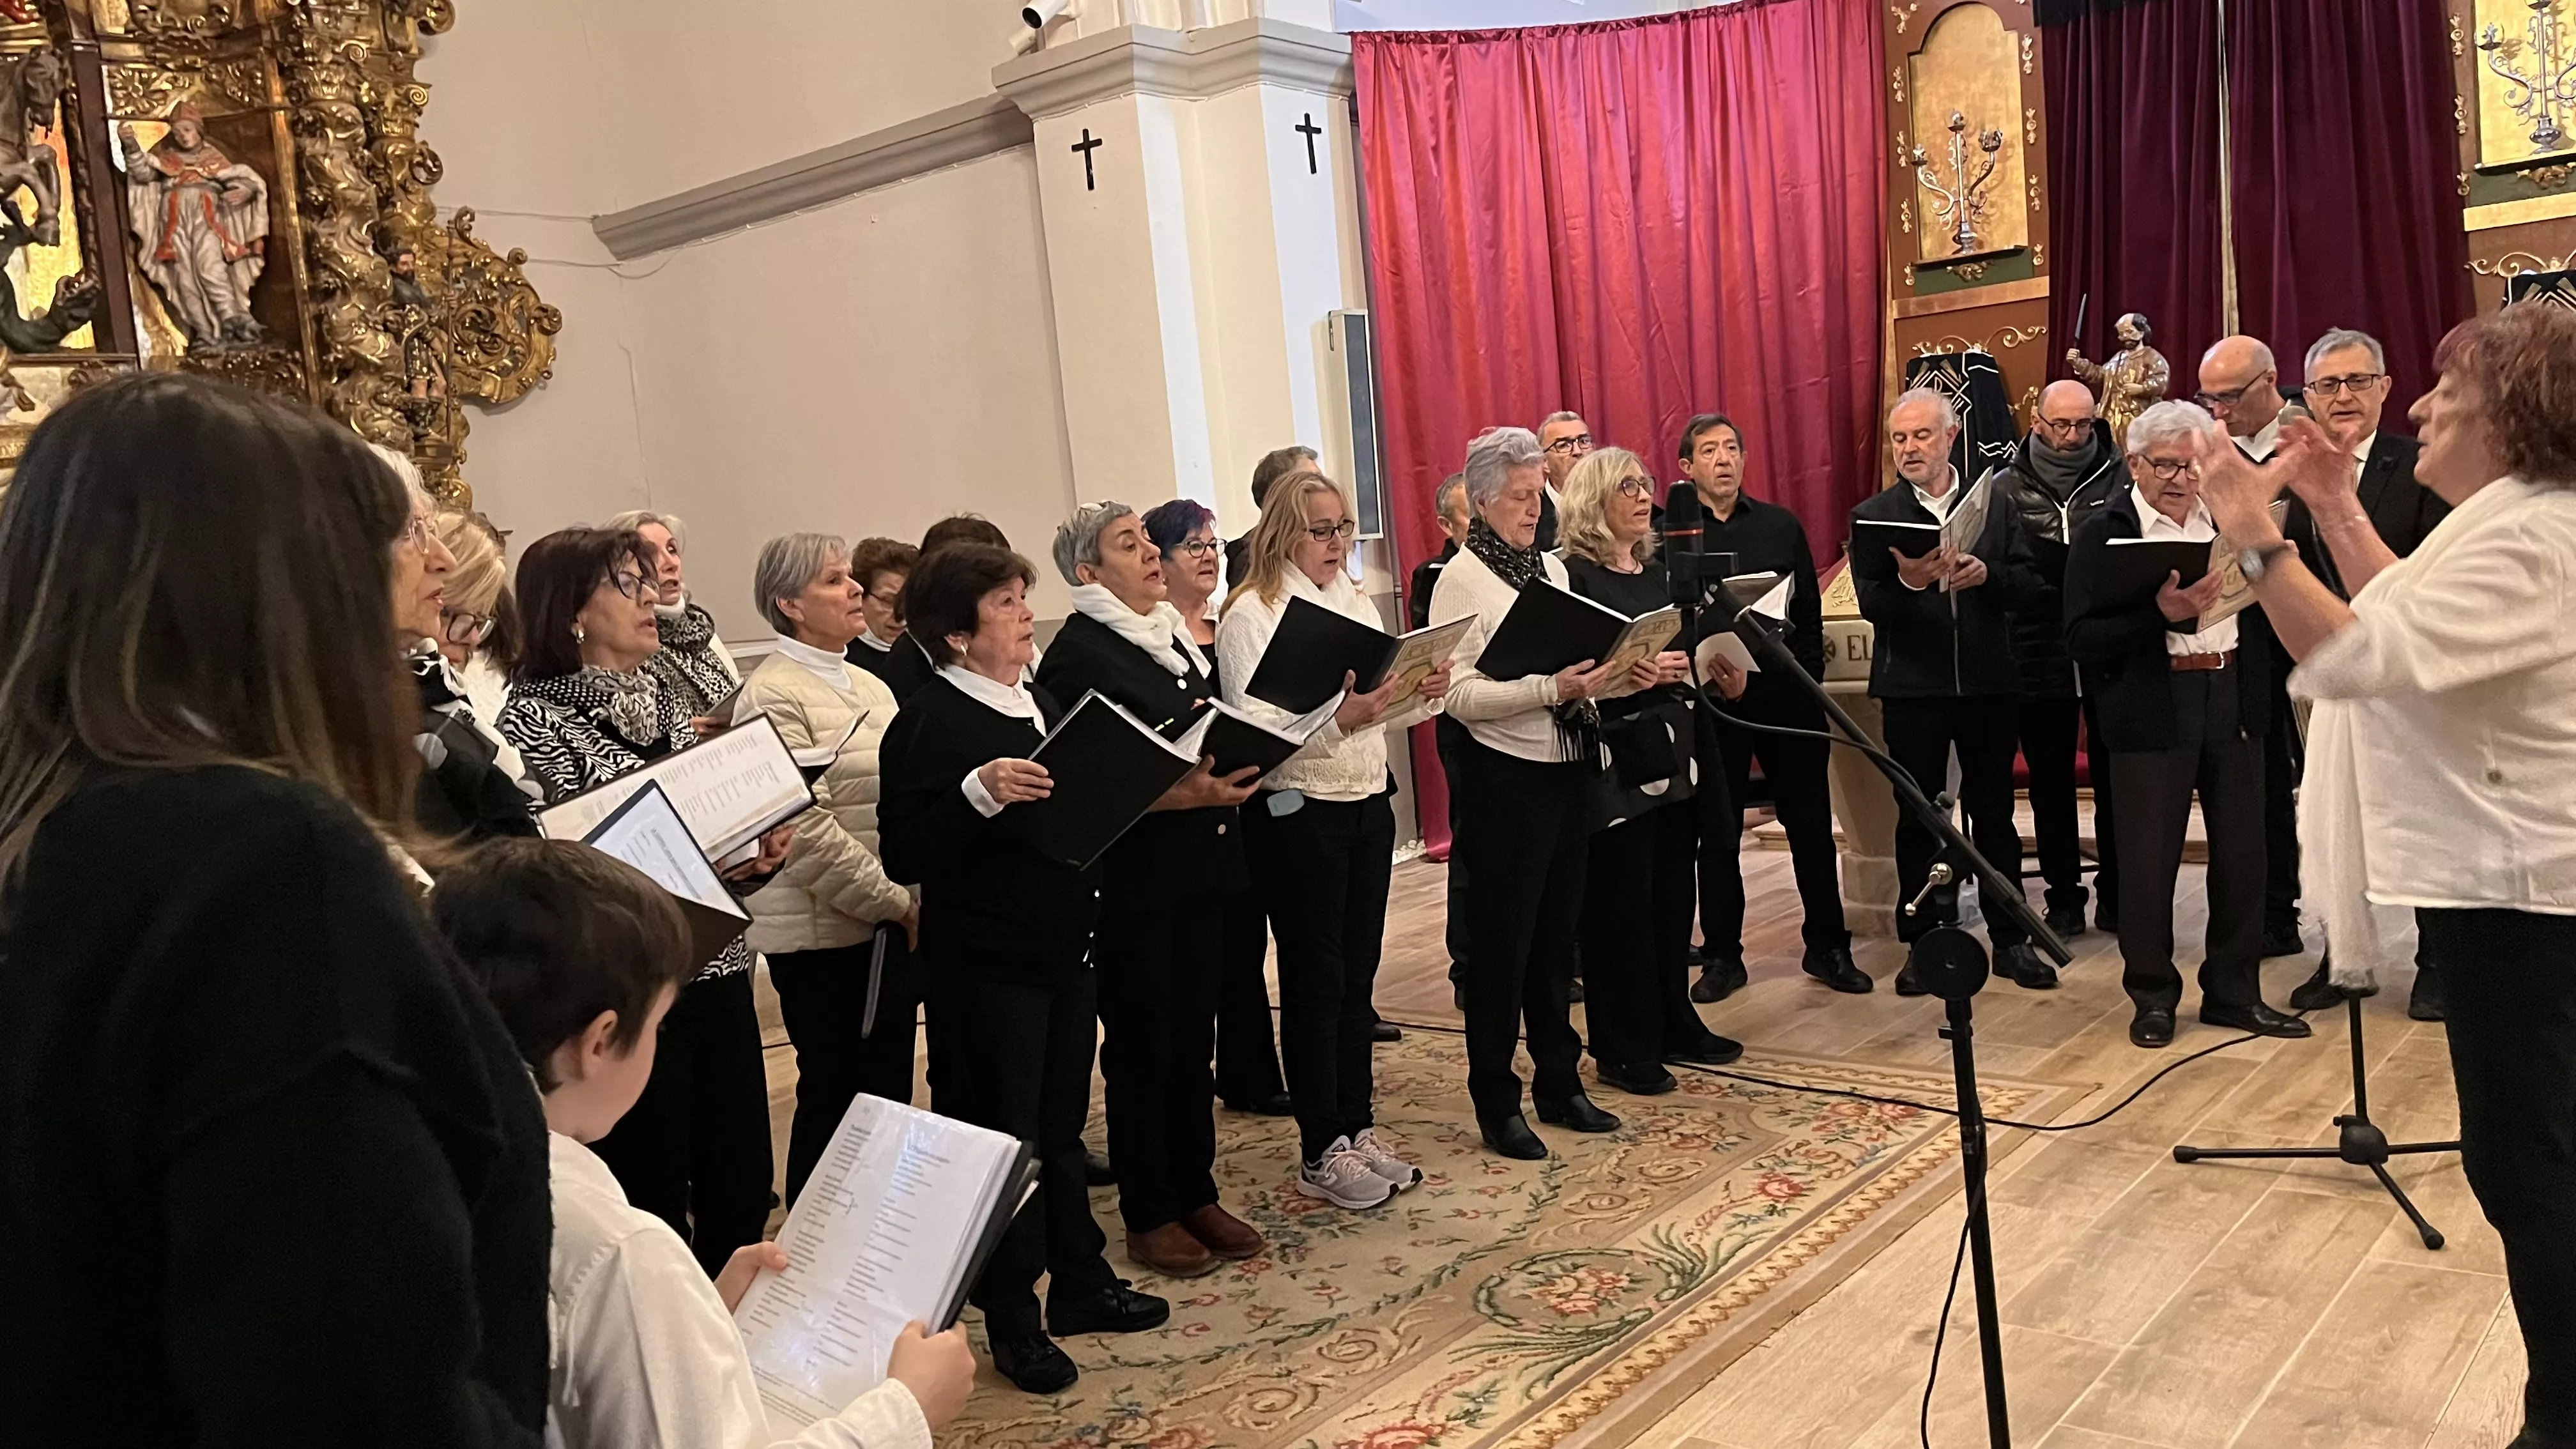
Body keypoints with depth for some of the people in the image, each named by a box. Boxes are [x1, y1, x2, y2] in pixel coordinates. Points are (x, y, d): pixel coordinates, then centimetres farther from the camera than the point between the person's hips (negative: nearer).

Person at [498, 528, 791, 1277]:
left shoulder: (675, 701, 11)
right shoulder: (536, 719, -8)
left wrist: (760, 852, -4)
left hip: (719, 972, 6)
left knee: (743, 1193, 12)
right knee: (653, 1207, 6)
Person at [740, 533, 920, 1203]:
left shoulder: (870, 686, 14)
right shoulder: (774, 695, -11)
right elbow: (808, 827, -18)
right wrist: (896, 902, -15)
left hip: (890, 923, 7)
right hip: (824, 930, -7)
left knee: (889, 1091, 14)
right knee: (833, 1098, 3)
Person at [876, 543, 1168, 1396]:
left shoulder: (1041, 705, 10)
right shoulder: (930, 723, -14)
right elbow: (905, 856, -21)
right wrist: (979, 793, -34)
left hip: (1065, 947, 7)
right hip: (987, 964, -7)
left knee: (1062, 1125, 18)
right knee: (1004, 1135, 4)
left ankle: (1081, 1284, 32)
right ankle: (1011, 1321, 19)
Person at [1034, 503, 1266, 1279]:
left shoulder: (1178, 637, 13)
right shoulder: (1079, 654, -11)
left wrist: (1235, 771, 1)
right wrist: (1172, 796, -27)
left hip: (1200, 866, 7)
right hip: (1133, 879, -7)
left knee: (1194, 1037, 15)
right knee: (1141, 1047, 5)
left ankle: (1197, 1194, 27)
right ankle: (1148, 1217, 17)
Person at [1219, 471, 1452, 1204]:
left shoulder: (1356, 601, 11)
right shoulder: (1252, 613, -10)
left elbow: (1381, 712, 14)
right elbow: (1254, 729, -18)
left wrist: (1422, 692, -6)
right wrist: (1340, 718, -31)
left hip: (1368, 806, 7)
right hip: (1297, 814, -6)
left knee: (1358, 972, 13)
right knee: (1315, 980, 2)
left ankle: (1358, 1130, 25)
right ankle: (1321, 1152, 14)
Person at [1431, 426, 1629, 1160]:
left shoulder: (1553, 568, 12)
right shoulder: (1463, 579, -9)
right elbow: (1460, 694, -16)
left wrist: (1608, 674, -1)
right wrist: (1550, 688, -24)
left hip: (1569, 769, 7)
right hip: (1505, 777, -6)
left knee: (1557, 934, 15)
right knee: (1501, 943, 3)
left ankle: (1559, 1083, 27)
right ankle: (1496, 1102, 14)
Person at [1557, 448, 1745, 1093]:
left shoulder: (1659, 572, 15)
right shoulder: (1575, 577, -8)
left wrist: (1722, 677, 4)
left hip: (1675, 754, 7)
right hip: (1617, 759, -7)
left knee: (1674, 894, 12)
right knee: (1621, 902, -1)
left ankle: (1675, 1025, 25)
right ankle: (1623, 1049, 9)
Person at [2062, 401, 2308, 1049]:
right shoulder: (2103, 532, -3)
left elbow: (2263, 606, 10)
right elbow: (2082, 640, -12)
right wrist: (2163, 614, -21)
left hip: (2232, 704, 4)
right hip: (2151, 713, -4)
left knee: (2242, 853, 9)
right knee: (2149, 861, 2)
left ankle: (2234, 991, 22)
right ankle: (2153, 995, 17)